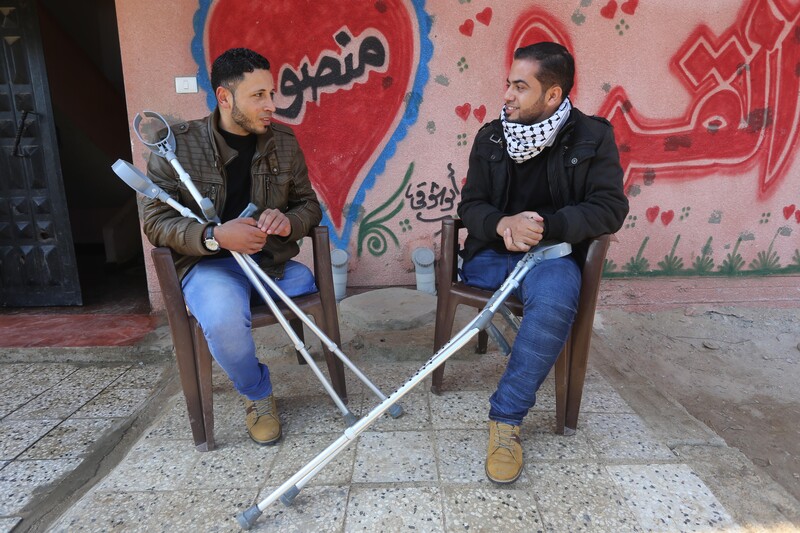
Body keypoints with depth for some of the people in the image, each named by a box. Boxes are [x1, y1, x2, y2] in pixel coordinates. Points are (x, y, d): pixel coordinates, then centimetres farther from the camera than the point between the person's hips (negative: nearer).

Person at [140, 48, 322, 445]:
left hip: (273, 259, 5)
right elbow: (155, 219, -7)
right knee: (223, 320, -32)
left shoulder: (283, 141, 4)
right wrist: (215, 237, -26)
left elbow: (309, 204, 9)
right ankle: (258, 395, 0)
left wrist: (288, 222, -16)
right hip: (208, 261, -4)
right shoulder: (178, 145, -6)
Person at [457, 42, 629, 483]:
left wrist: (545, 225, -23)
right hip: (491, 254, 3)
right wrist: (503, 224, -20)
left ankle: (506, 417, -22)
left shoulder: (593, 136, 0)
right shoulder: (491, 137, 7)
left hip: (554, 253, -3)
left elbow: (611, 208, -6)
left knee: (554, 302, -34)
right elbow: (470, 204, 4)